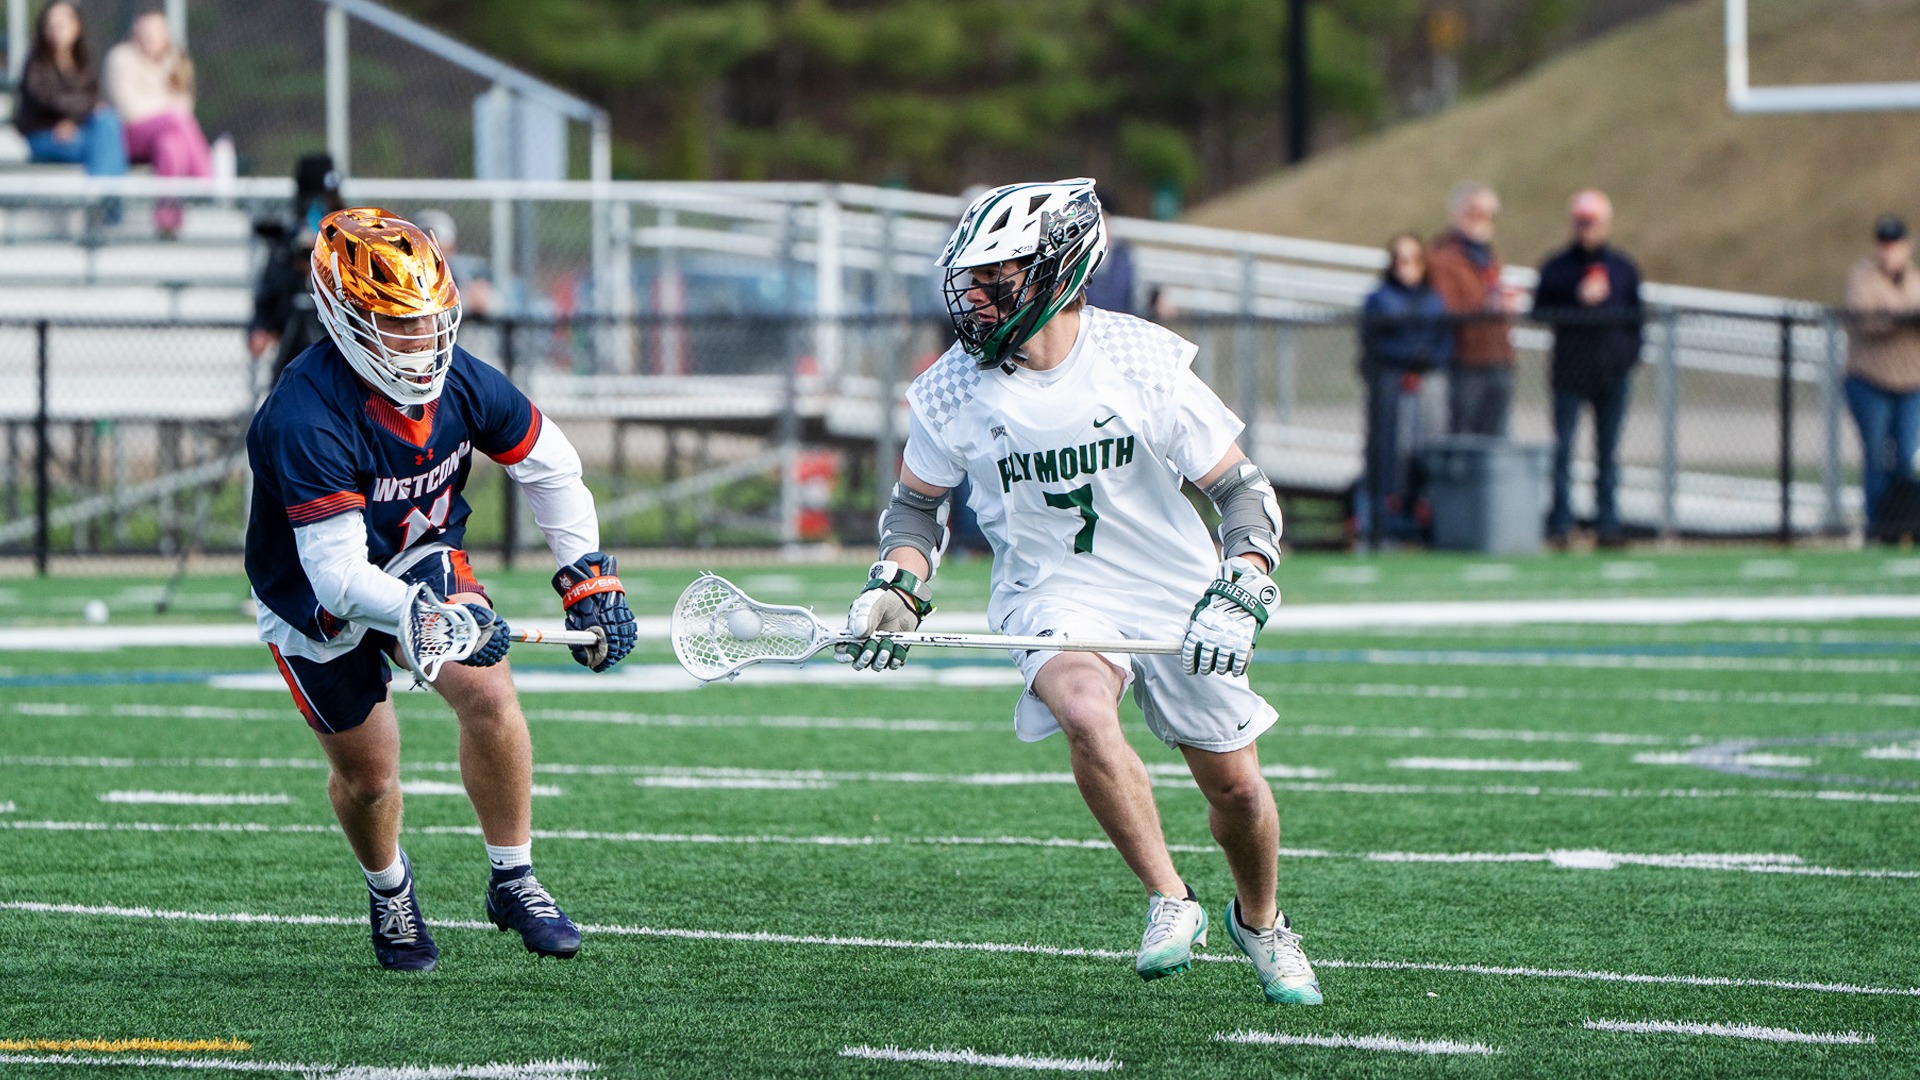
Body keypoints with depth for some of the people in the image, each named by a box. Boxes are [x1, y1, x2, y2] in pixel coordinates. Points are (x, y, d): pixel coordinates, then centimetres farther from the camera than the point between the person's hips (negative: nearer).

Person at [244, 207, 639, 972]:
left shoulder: (460, 380, -18)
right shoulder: (307, 419, -37)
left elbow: (550, 468, -1)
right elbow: (338, 575, -41)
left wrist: (588, 580, -9)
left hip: (421, 558, 4)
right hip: (315, 598, -4)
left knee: (489, 695, -18)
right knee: (368, 777, 3)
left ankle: (513, 881, 0)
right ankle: (389, 893, 37)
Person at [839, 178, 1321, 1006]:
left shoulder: (1144, 363, -16)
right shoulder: (952, 392, -9)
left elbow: (1242, 489, -8)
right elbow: (917, 499, 11)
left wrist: (1241, 592, -22)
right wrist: (897, 585, -7)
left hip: (1172, 596, 0)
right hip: (1050, 598, 0)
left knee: (1234, 789, 6)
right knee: (1086, 714, -33)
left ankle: (1260, 923, 38)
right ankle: (1169, 902, -18)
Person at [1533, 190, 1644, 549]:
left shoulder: (1623, 267, 12)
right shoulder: (1557, 266, 4)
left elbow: (1635, 313, 15)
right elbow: (1540, 311, -2)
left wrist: (1632, 351, 2)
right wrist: (1577, 301, -14)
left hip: (1614, 371, 2)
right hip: (1571, 370, -2)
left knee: (1608, 450, 5)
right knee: (1563, 448, -5)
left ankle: (1607, 523, 8)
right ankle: (1559, 523, -2)